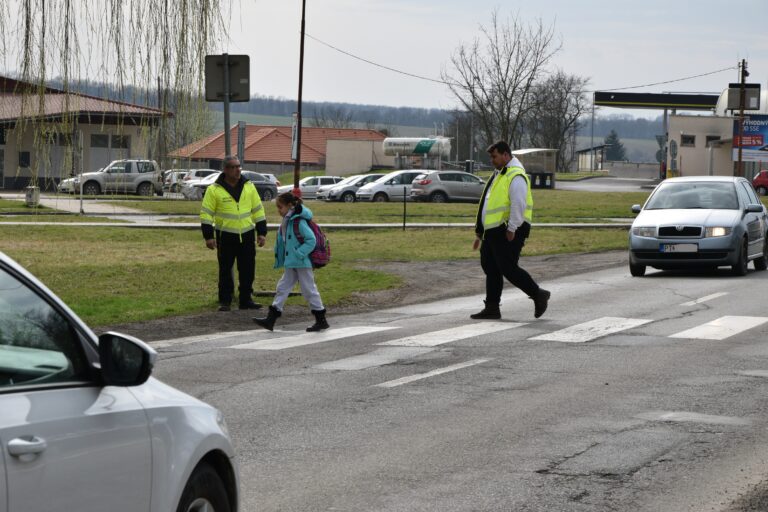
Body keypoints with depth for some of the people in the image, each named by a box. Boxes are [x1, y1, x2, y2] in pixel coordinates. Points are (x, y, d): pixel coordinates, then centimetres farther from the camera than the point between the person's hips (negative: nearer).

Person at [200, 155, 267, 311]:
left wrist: (262, 233, 8)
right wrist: (208, 236, -10)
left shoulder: (249, 187, 6)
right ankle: (224, 301, 11)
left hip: (247, 235, 3)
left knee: (248, 270, 6)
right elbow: (206, 213, -5)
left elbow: (258, 210, 11)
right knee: (225, 270, 3)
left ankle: (245, 300, 16)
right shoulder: (214, 190, -6)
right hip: (225, 237, -3)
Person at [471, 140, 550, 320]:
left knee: (509, 269, -10)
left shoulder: (516, 176, -13)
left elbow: (518, 204, -23)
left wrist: (511, 229, -26)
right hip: (494, 231, 10)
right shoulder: (499, 175, 20)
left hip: (508, 232, -10)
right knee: (490, 268, 10)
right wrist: (479, 233, 23)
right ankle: (492, 308, 15)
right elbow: (490, 204, 24)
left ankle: (539, 295, 4)